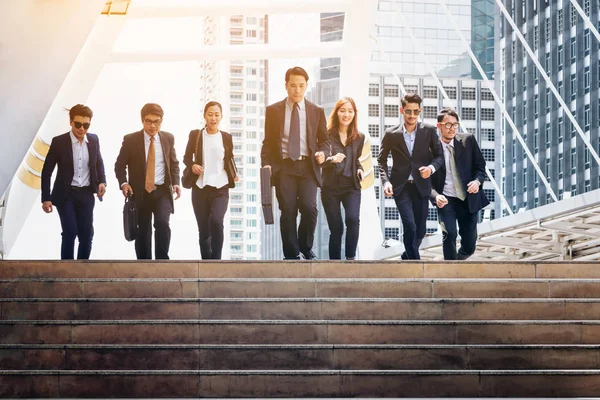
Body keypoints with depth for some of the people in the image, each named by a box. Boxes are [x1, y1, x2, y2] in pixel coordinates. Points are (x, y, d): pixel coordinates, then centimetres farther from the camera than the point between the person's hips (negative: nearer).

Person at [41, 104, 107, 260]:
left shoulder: (93, 140, 0)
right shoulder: (59, 141, -11)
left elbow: (99, 163, 17)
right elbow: (46, 171, -6)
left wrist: (102, 181, -2)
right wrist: (46, 198, -10)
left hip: (86, 194, 4)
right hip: (65, 194, -4)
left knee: (87, 234, 4)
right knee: (70, 232, -15)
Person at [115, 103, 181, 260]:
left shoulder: (168, 138, 3)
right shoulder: (130, 139, -4)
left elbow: (174, 163, 13)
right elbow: (120, 165, 2)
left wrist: (176, 183, -3)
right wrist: (123, 183, -15)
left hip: (162, 191, 0)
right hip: (140, 192, 0)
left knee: (162, 223, -21)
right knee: (143, 231, 6)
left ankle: (162, 260, -10)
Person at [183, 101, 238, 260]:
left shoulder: (226, 137, 7)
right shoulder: (195, 135, 4)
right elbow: (186, 158, 10)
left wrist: (234, 174, -1)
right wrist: (192, 166, -12)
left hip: (221, 188, -1)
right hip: (200, 188, 1)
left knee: (216, 220, -25)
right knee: (203, 229, 4)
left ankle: (216, 259, -16)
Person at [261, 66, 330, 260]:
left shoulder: (317, 111, 9)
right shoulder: (273, 110, 6)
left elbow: (324, 139, 13)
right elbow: (268, 142, 7)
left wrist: (323, 153, -8)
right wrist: (266, 164, -5)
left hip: (308, 166, 0)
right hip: (284, 167, 0)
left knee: (309, 208, -15)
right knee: (288, 212, -3)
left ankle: (306, 248, 9)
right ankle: (291, 255, 7)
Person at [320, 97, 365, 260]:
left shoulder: (359, 137, 8)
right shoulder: (327, 135, -3)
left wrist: (360, 169, 2)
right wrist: (331, 159, -23)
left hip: (352, 186, 2)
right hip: (331, 187, -2)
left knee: (353, 219, -22)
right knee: (336, 228, 0)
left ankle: (350, 257, -9)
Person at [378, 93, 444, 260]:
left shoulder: (429, 131, 0)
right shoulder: (391, 134, -1)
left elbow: (439, 155, 5)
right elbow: (382, 160, 8)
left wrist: (431, 167, -17)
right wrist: (386, 181, -8)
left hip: (421, 186, 2)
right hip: (401, 186, -2)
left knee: (420, 230, 7)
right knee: (410, 226, -16)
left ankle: (407, 257, 32)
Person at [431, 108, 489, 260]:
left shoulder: (468, 140, 0)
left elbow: (480, 165, 7)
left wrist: (477, 181, -15)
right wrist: (436, 196, -23)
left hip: (468, 199, 2)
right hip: (446, 201, -2)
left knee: (469, 246, 6)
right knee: (449, 233, -23)